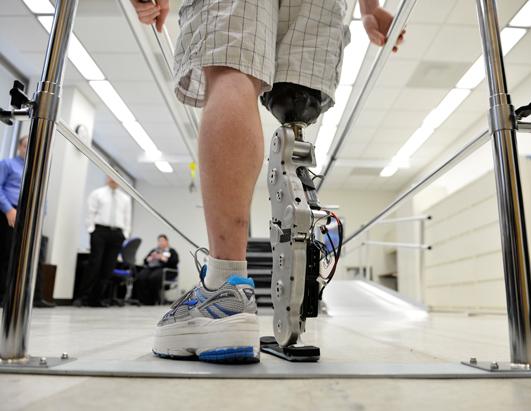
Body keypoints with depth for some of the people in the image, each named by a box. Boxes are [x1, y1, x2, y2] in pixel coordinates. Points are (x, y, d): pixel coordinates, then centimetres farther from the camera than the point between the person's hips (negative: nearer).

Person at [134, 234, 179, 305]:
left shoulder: (172, 251, 16)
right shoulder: (154, 250, 29)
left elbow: (175, 262, -4)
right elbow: (145, 261, 17)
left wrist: (162, 258, -11)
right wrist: (151, 258, -4)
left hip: (165, 269, -4)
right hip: (151, 268, 4)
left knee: (153, 277, -37)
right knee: (140, 277, -30)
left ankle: (153, 300, -27)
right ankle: (145, 300, -30)